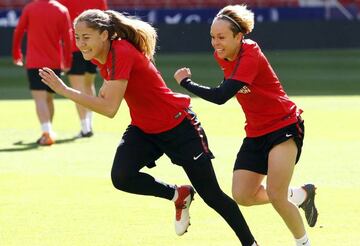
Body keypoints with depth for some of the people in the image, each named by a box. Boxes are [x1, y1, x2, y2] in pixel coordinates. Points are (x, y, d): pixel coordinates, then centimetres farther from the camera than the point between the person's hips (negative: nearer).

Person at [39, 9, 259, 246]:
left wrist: (64, 90, -35)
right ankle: (179, 195, 7)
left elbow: (109, 108, -34)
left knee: (211, 195, -2)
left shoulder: (122, 53, -28)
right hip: (143, 129, 7)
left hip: (178, 127, -7)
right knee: (121, 177, -19)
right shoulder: (100, 55, -3)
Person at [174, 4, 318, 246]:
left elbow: (220, 96, -34)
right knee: (242, 196, -2)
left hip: (284, 127, -8)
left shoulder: (250, 56, -26)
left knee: (275, 195, -17)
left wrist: (186, 82, -23)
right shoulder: (223, 56, -2)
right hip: (256, 133, 8)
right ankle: (301, 195, 22)